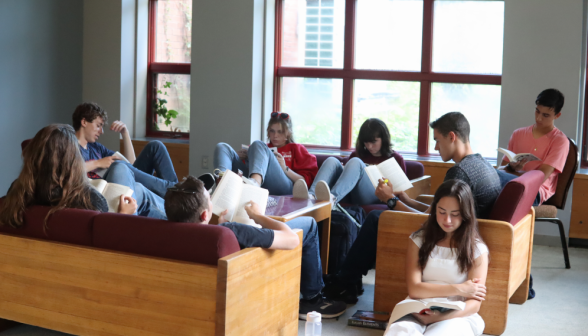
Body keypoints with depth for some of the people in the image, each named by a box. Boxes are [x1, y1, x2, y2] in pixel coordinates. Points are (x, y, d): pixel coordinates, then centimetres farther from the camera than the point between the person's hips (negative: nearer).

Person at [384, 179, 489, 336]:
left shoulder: (477, 249, 4)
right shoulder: (419, 240, 7)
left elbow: (474, 303, -3)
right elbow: (414, 289, -4)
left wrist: (441, 317, -19)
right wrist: (458, 289, -7)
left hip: (456, 316, -1)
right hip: (418, 311, 1)